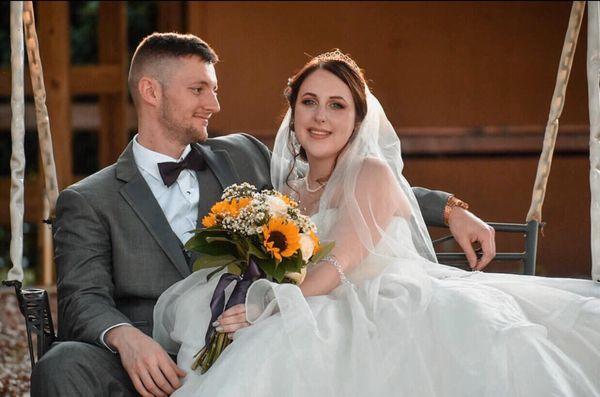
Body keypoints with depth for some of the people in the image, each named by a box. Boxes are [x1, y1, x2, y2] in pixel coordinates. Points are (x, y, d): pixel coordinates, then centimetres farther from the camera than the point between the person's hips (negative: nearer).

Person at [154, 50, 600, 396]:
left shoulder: (373, 173, 5)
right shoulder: (287, 193, 22)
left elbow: (341, 263, -10)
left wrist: (268, 309, -22)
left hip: (406, 305, -5)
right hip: (339, 324, 5)